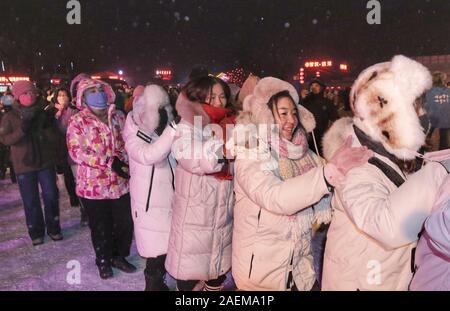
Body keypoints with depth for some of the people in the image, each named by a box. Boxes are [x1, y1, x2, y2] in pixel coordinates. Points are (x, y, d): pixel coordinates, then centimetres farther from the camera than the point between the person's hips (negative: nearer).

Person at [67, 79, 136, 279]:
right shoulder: (77, 122, -6)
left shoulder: (118, 117, 6)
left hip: (121, 182, 4)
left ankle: (118, 256, 35)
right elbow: (77, 152, -16)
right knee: (100, 227, 12)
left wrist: (124, 160, -8)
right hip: (94, 185, -3)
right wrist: (110, 162, -23)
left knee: (125, 223, 11)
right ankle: (103, 261, 34)